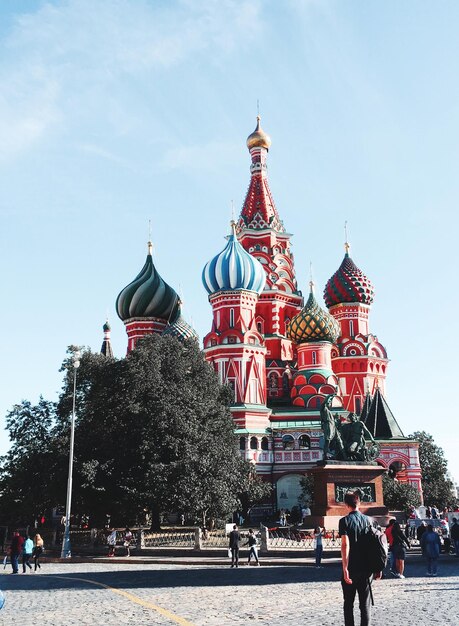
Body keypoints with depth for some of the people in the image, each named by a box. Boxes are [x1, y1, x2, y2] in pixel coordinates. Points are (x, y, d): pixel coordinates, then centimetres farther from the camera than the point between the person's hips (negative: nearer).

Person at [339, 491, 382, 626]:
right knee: (365, 604, 8)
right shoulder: (369, 520, 5)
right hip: (366, 569, 3)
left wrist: (345, 568, -18)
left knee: (349, 603, 9)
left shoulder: (345, 521, -8)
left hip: (351, 569, -3)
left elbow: (345, 545, -18)